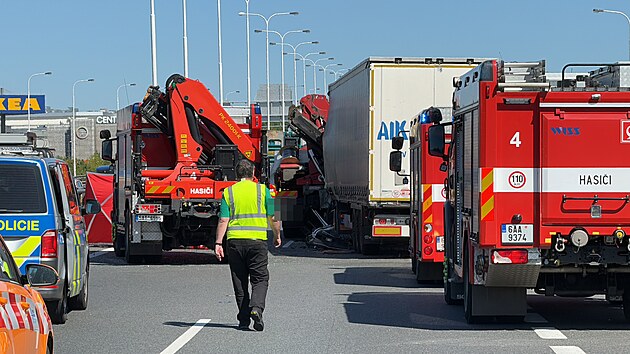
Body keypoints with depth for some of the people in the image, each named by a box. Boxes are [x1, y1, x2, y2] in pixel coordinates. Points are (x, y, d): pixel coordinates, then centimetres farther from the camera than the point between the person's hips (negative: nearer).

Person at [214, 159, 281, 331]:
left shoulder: (228, 192, 4)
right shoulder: (262, 190, 2)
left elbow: (223, 220, -2)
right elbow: (273, 218, 3)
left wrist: (218, 243, 1)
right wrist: (277, 236, 17)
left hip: (235, 241, 2)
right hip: (257, 240, -2)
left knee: (239, 282, 10)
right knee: (260, 278, 5)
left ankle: (244, 319, 11)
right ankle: (256, 308, -20)